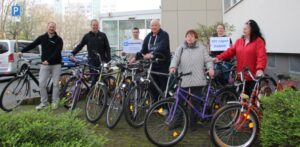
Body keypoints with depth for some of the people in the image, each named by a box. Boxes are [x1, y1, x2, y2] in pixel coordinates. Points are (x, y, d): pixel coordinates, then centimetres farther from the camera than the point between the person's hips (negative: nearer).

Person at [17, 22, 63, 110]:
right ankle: (43, 102, 9)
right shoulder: (42, 38, 6)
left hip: (56, 65, -2)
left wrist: (48, 60, -24)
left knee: (55, 83, 2)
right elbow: (32, 45, 7)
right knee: (41, 83, -3)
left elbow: (57, 52, -13)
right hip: (44, 65, 2)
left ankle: (55, 102, 15)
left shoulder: (58, 40, -2)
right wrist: (22, 51, -1)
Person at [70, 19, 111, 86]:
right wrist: (72, 53, -6)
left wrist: (108, 60, -3)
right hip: (92, 61, 0)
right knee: (93, 79, 0)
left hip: (102, 61, 0)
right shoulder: (87, 36, 7)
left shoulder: (103, 35, 6)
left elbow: (107, 48, 5)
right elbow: (80, 46, 8)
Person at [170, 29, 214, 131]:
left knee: (195, 102, 4)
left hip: (197, 80, 0)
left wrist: (210, 68, -15)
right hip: (183, 80, 1)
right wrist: (173, 67, -21)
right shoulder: (181, 48, 12)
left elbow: (208, 60, 5)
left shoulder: (202, 48, 10)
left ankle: (193, 123, 17)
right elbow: (175, 58, -1)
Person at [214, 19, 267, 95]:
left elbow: (261, 56, -16)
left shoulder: (258, 41, -5)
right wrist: (219, 57, -4)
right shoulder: (239, 41, 13)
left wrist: (260, 69, -31)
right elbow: (230, 51, 7)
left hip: (253, 77, -5)